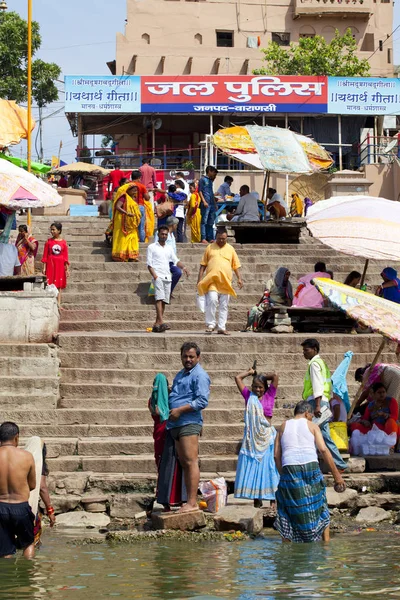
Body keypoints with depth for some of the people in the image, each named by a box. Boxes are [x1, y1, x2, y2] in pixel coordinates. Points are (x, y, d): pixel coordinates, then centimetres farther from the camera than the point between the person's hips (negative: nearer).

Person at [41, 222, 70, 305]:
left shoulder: (63, 242, 3)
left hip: (60, 266, 1)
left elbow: (65, 257, 4)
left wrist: (67, 269, 1)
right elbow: (45, 255, 2)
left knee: (59, 286, 3)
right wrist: (44, 268, -3)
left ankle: (58, 304, 5)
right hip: (50, 264, -1)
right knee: (50, 284, -5)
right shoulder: (49, 241, 2)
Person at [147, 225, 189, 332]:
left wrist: (183, 267, -7)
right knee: (159, 299, -19)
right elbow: (149, 264, -1)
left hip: (167, 278, 5)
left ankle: (157, 324, 5)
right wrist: (155, 276, -14)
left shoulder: (169, 248, 20)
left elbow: (176, 261, 13)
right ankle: (161, 322, -31)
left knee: (164, 301, 2)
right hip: (158, 277, -5)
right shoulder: (152, 247, 6)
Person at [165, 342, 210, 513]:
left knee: (191, 462, -12)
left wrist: (179, 410, -16)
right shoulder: (180, 375, 24)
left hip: (190, 423, -9)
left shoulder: (200, 375, -5)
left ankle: (192, 502, -15)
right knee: (184, 463, 9)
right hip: (176, 424, 10)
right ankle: (189, 501, 11)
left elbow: (202, 401, -15)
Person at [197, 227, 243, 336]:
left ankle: (222, 327, 7)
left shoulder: (230, 249, 13)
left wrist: (239, 278, 2)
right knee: (212, 300, -18)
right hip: (212, 280, -2)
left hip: (225, 281, 2)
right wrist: (200, 279, 2)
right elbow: (203, 265, 10)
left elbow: (236, 266, 13)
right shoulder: (210, 248, 10)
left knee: (224, 305, 2)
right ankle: (210, 324, -8)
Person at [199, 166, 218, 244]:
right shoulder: (203, 179, -1)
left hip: (212, 204, 8)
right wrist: (204, 201, -16)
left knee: (211, 222, 7)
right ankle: (203, 238, -11)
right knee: (204, 221, -8)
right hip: (205, 204, -8)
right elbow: (200, 191, -7)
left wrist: (215, 204, 21)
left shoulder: (210, 181, 21)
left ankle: (210, 238, 9)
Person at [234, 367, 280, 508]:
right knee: (252, 467, 1)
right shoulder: (249, 396, 9)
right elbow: (237, 378, 11)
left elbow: (275, 376, -4)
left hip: (266, 437, -2)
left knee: (268, 467, -1)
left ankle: (273, 498, 1)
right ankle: (256, 499, 6)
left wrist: (263, 377, 10)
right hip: (251, 437, 2)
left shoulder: (269, 396, 5)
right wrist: (250, 372, 18)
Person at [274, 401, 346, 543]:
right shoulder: (312, 426, 9)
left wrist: (283, 474, 13)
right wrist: (336, 475, -1)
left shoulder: (283, 427, 15)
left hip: (289, 469, 1)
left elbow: (277, 455, 7)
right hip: (311, 467, -1)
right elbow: (323, 450, -2)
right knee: (320, 509, 13)